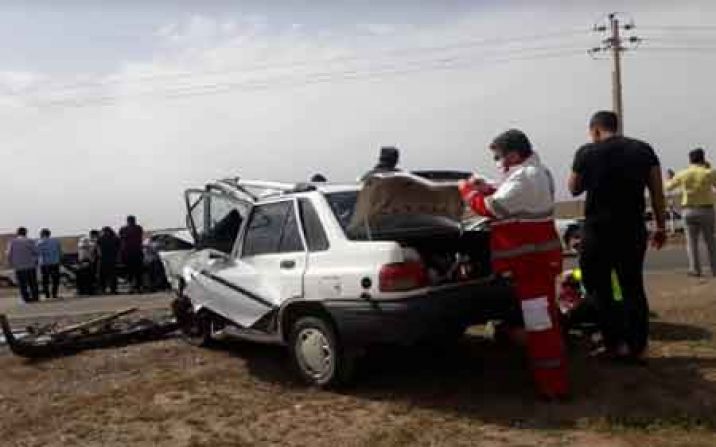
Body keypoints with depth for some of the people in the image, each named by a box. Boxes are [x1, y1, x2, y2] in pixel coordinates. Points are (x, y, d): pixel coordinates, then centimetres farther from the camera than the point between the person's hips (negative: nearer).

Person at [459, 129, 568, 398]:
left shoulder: (524, 178, -21)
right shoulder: (535, 173, 14)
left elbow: (490, 208, -21)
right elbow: (508, 202, 22)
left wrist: (466, 189, -7)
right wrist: (488, 189, 9)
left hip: (532, 259, -11)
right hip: (537, 257, 11)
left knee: (541, 324, -5)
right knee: (543, 321, 20)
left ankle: (554, 385, 3)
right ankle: (552, 378, 33)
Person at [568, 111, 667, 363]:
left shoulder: (587, 152, -4)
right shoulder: (644, 150, 5)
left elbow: (574, 189, 8)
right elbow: (657, 192, 5)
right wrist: (661, 226, 12)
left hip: (598, 231, -3)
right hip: (633, 230, 4)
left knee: (599, 289, 9)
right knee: (633, 288, 13)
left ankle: (616, 345, 8)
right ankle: (637, 348, 15)